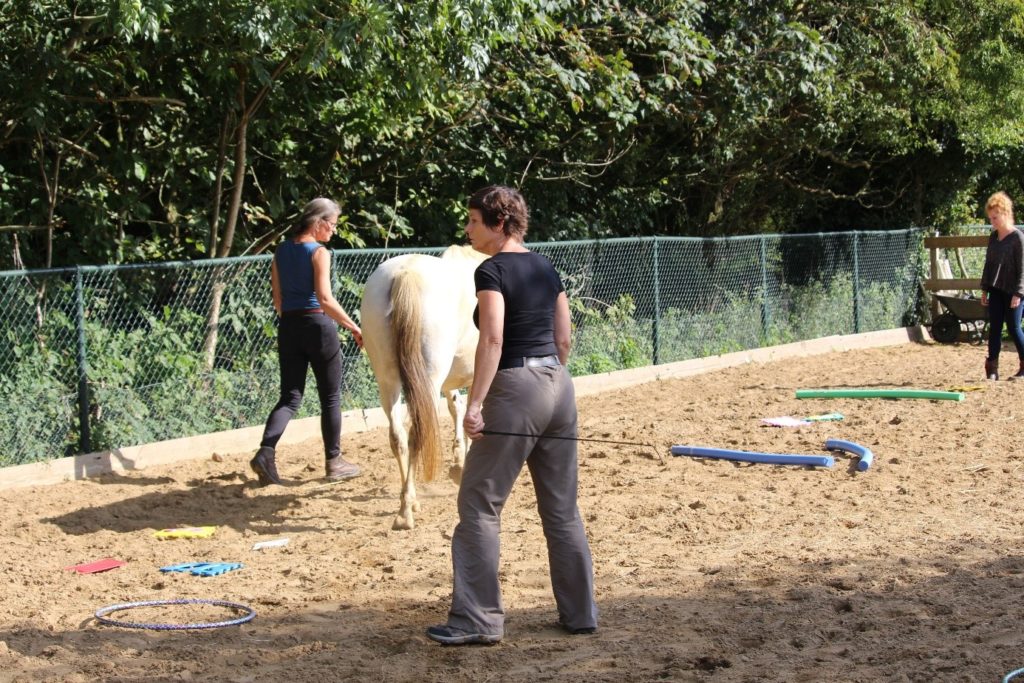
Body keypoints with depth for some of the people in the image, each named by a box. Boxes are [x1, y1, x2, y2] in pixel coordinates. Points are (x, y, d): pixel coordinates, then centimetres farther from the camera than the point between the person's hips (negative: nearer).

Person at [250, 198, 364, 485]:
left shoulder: (281, 251, 9)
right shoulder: (319, 252, -11)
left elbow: (278, 299, 12)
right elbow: (325, 299, -19)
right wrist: (354, 328, -14)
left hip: (288, 327, 6)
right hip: (318, 325, -6)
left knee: (290, 397, 7)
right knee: (330, 397, 9)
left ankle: (265, 452, -13)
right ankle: (334, 462, 17)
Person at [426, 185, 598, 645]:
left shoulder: (492, 270, -9)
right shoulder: (545, 267, 13)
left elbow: (492, 339, -20)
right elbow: (563, 339, 15)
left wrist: (474, 405, -22)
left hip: (515, 389, -8)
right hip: (560, 387, 8)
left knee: (479, 505, 1)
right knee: (562, 508, 13)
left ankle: (478, 619, 2)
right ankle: (580, 612, 18)